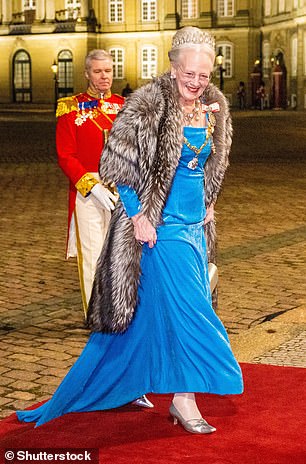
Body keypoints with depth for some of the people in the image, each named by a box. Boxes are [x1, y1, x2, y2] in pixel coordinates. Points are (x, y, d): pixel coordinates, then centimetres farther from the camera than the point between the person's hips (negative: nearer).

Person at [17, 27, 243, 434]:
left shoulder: (214, 108, 6)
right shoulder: (148, 105, -16)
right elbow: (117, 162, -16)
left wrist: (208, 204, 15)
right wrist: (138, 216, -17)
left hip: (194, 225, 7)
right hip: (161, 226, -7)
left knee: (147, 309, 14)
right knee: (181, 307, -6)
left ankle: (127, 386, 29)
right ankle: (183, 399, 6)